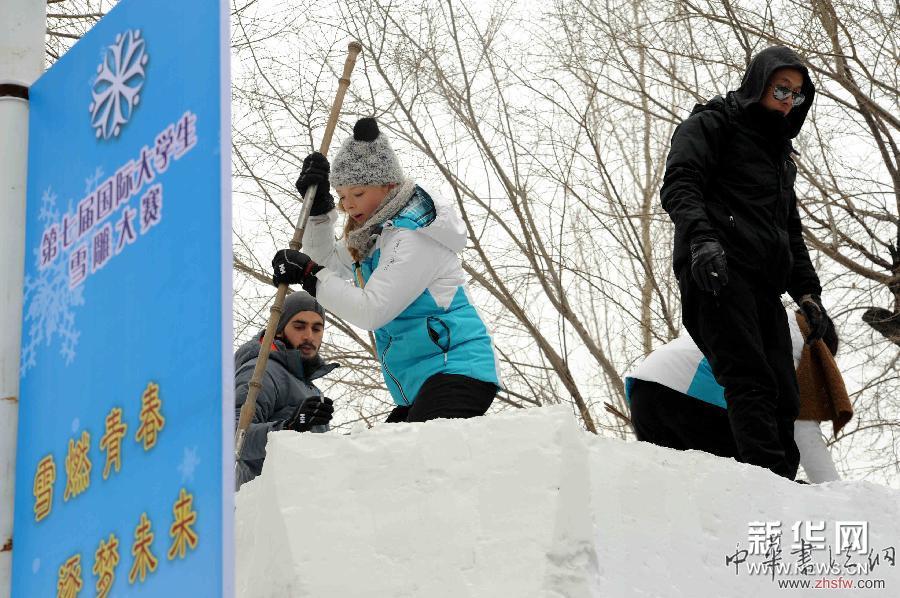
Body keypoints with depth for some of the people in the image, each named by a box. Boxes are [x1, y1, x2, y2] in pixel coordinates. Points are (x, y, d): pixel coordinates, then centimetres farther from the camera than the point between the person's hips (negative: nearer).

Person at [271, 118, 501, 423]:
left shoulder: (413, 236, -12)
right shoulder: (375, 234, 20)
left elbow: (371, 311, -18)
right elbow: (329, 260, 31)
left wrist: (310, 274, -12)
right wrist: (319, 207, 14)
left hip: (456, 373, -11)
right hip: (419, 386, 11)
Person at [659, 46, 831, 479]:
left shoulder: (781, 154, 34)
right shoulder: (713, 123, 11)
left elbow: (792, 231, 33)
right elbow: (678, 185, -5)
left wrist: (807, 292, 18)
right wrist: (702, 239, -24)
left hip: (765, 283, 8)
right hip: (716, 270, -8)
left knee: (782, 395, -4)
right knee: (751, 380, -22)